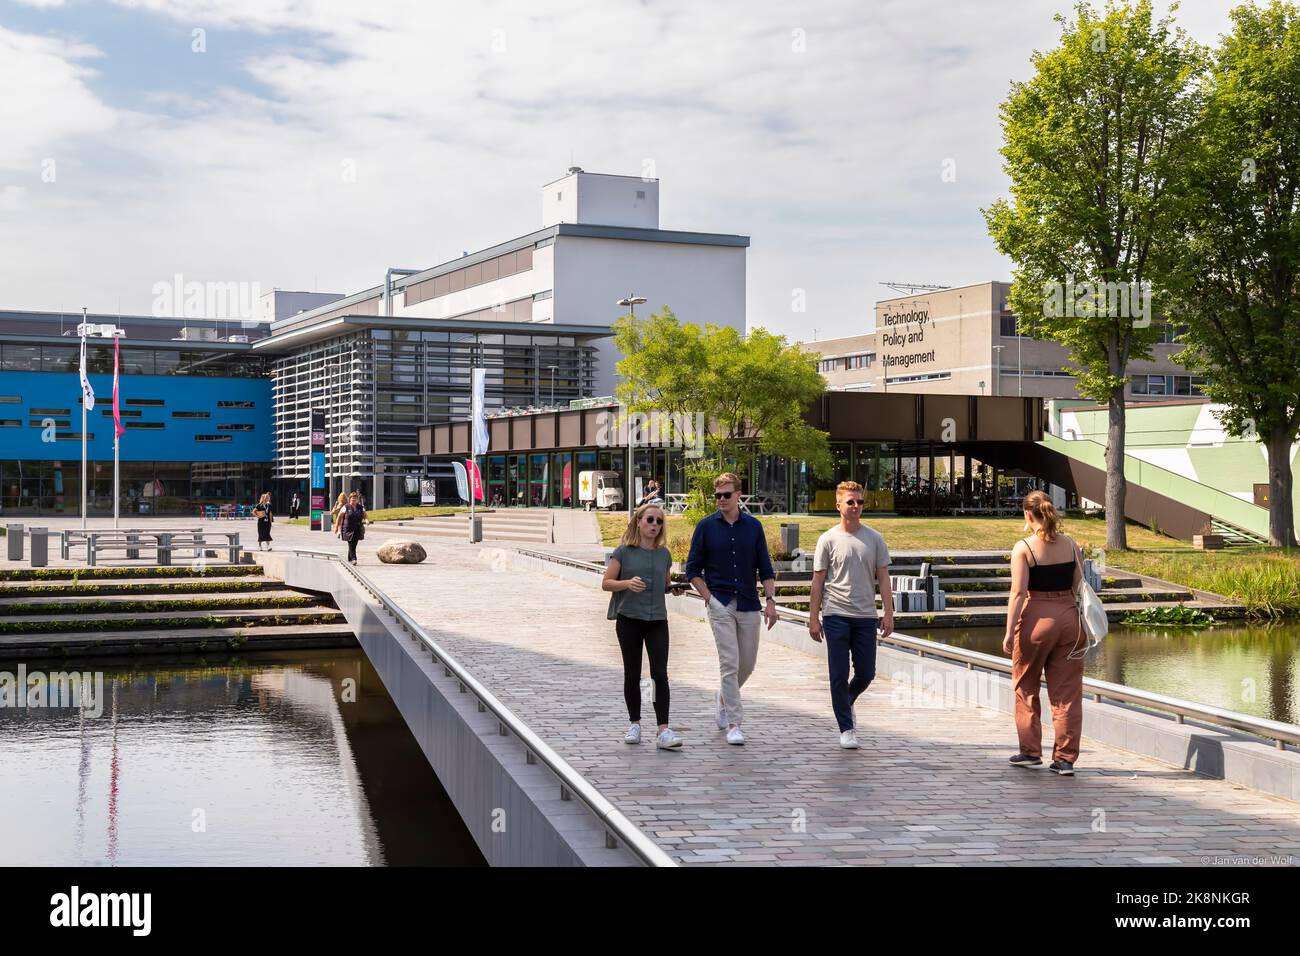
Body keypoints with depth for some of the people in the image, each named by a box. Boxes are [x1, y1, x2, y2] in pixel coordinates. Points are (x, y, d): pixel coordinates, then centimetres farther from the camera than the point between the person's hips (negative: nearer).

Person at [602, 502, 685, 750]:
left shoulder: (664, 553, 9)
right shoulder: (624, 551, -2)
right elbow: (606, 583, -2)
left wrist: (675, 588, -1)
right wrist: (628, 583, -20)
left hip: (657, 620, 2)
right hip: (629, 619, -2)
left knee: (660, 674, -8)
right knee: (632, 675, 7)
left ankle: (663, 730, -11)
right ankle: (634, 724, 21)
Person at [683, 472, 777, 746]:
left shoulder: (753, 526, 6)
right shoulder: (706, 526, 1)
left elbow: (765, 568, 8)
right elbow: (693, 569, 5)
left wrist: (771, 601, -2)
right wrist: (708, 598, -5)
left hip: (748, 605, 3)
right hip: (720, 604, -3)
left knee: (747, 663, 9)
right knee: (729, 663, -9)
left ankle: (724, 698, 37)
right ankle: (734, 724, -4)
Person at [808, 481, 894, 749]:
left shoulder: (874, 539, 6)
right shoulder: (828, 540, 0)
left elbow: (883, 579, 7)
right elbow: (818, 581, 2)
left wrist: (889, 614, 0)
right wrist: (813, 619, -1)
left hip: (865, 617, 2)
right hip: (836, 616, -2)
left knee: (865, 674, 5)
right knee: (839, 675, -2)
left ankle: (846, 702, 35)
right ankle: (847, 729, 8)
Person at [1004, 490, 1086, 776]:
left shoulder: (1023, 548, -10)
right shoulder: (1070, 544, 4)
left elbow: (1018, 593, -14)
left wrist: (1010, 632, -11)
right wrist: (1084, 626, 13)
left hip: (1036, 618, -4)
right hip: (1069, 617, 4)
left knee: (1026, 688, 14)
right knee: (1067, 691, 7)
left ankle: (1030, 751, 20)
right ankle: (1065, 758, 7)